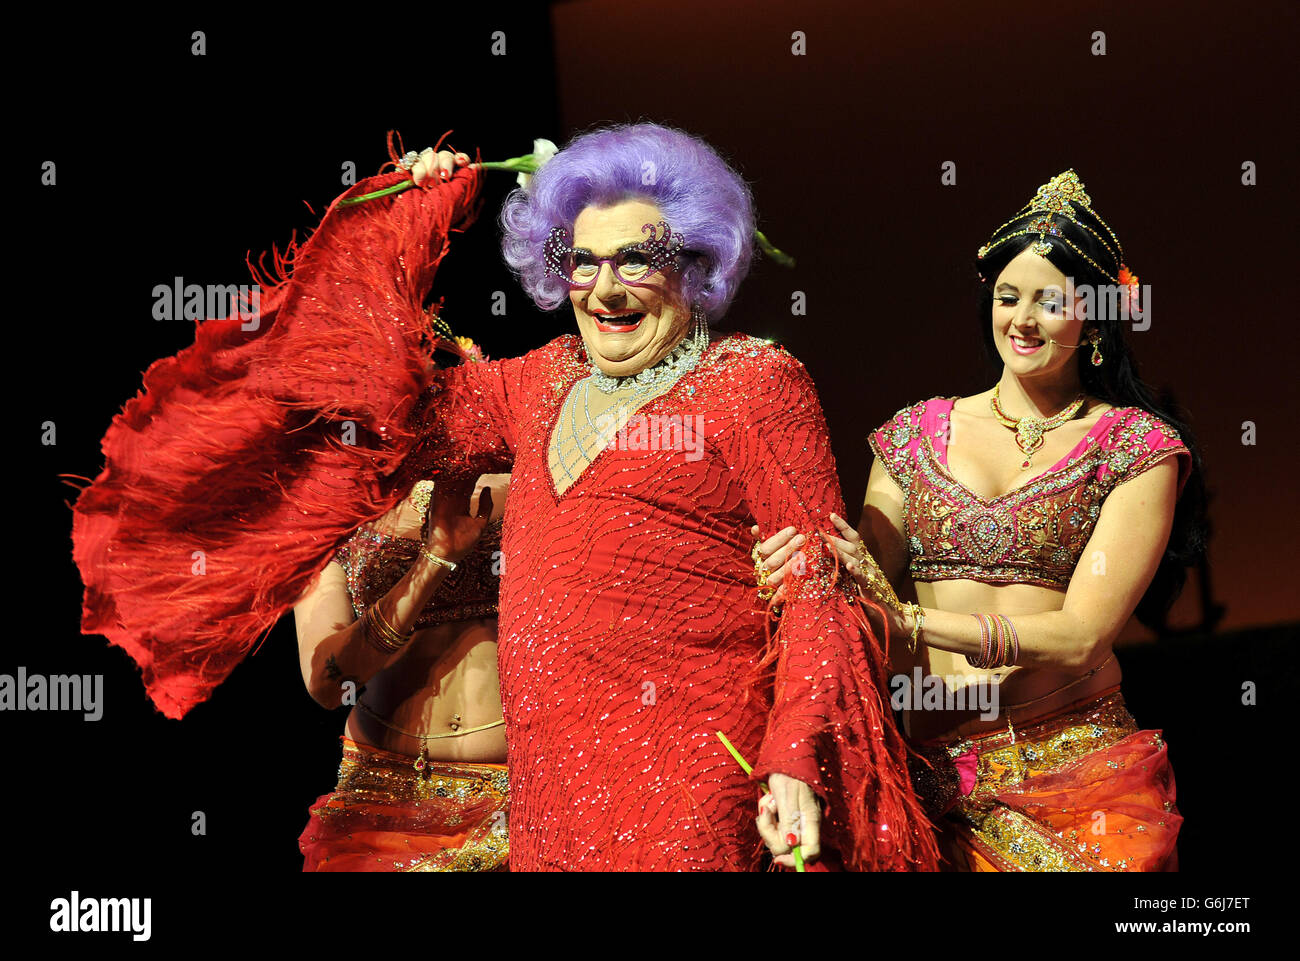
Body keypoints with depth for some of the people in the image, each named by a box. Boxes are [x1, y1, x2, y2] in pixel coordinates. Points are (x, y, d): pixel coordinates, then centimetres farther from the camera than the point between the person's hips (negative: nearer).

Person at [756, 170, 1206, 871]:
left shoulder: (1135, 446, 0)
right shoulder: (918, 434, 10)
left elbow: (1081, 636, -12)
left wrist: (906, 620, -22)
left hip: (1077, 787, -2)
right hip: (932, 778, 2)